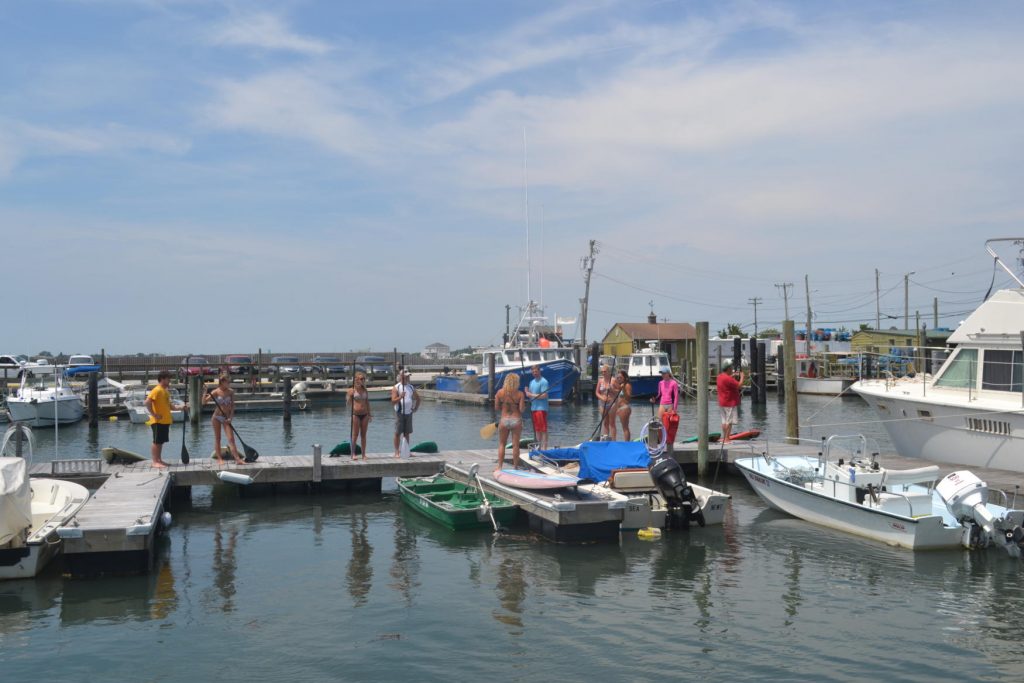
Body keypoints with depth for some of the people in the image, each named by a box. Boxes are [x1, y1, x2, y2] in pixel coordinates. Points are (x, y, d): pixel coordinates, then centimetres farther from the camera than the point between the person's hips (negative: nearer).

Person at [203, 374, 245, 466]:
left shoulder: (231, 392, 0)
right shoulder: (216, 392, -7)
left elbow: (232, 405, 3)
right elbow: (204, 402, -7)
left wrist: (230, 417, -6)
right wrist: (205, 393, -24)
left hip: (226, 418, 1)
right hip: (217, 417, -1)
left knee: (231, 439, -5)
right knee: (217, 438, 6)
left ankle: (238, 459, -10)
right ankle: (219, 458, 14)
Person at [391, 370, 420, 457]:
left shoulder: (411, 387, 10)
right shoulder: (396, 388, -5)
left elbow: (418, 398, 22)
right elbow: (393, 402, -13)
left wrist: (416, 408, 11)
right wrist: (400, 397, -28)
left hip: (409, 413, 5)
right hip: (400, 413, -5)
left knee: (407, 433, 8)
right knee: (398, 433, -3)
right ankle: (397, 452, 1)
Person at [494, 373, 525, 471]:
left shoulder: (500, 393, -4)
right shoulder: (520, 394, -9)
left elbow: (496, 408, -1)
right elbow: (521, 409, -10)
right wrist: (524, 404, 10)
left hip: (504, 420, 1)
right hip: (516, 420, -1)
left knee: (501, 444, 12)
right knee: (515, 445, 8)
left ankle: (499, 466, 10)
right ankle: (515, 467, 13)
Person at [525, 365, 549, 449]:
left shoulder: (543, 382, -9)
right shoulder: (532, 382, 17)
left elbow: (544, 395, -17)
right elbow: (528, 393, 18)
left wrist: (531, 395, -13)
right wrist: (527, 391, -5)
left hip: (541, 408, -8)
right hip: (533, 408, 8)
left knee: (543, 429, -7)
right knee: (537, 429, 12)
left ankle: (544, 447, -7)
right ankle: (539, 446, 20)